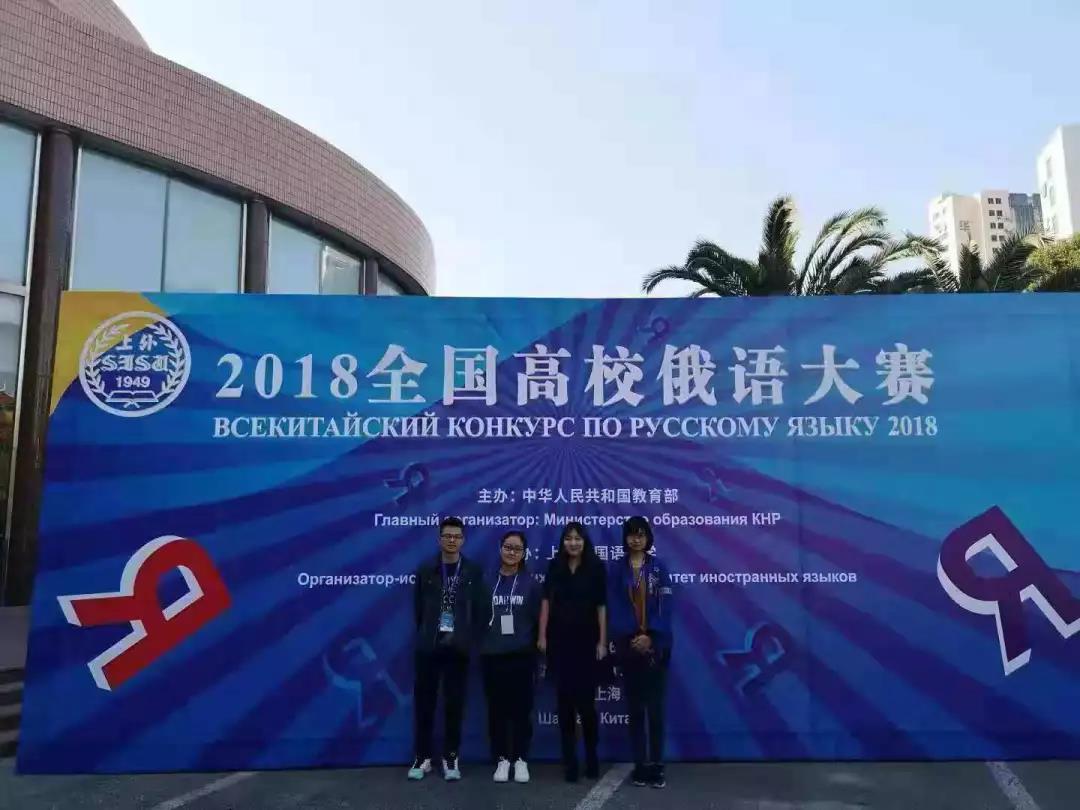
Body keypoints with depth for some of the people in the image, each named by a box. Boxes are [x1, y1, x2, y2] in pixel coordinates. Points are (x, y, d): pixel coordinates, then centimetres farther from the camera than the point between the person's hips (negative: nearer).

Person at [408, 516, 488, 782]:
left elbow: (481, 610, 2)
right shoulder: (426, 570, 4)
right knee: (424, 702, 5)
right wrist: (425, 635, 7)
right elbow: (418, 608, 9)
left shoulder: (474, 572, 3)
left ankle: (450, 758, 15)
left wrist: (472, 640, -3)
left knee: (454, 704, 4)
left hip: (458, 647, -1)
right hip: (429, 646, 1)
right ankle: (423, 757, 17)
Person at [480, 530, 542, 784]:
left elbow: (537, 620, 3)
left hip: (522, 656, 0)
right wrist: (479, 646, 2)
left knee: (521, 708, 3)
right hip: (492, 656, 1)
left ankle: (521, 760, 16)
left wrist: (537, 650, -1)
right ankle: (502, 759, 18)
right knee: (497, 709, 6)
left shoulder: (531, 584, 3)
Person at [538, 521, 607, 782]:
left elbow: (601, 606, -3)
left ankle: (592, 757, 19)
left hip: (586, 641, -2)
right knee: (564, 700, 5)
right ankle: (569, 760, 14)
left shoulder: (595, 567, -3)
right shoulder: (555, 567, 3)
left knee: (585, 699, -1)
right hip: (559, 640, 2)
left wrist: (603, 641, -5)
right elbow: (547, 601, 2)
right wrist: (542, 636, -3)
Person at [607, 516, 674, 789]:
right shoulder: (616, 570, 6)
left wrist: (649, 636, -14)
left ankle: (657, 766, 8)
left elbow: (665, 606, -3)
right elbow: (614, 609, -1)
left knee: (655, 707, 0)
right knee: (635, 708, 6)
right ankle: (640, 766, 13)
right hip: (628, 645, 1)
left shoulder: (659, 567, 4)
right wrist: (632, 638, -13)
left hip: (656, 644, -1)